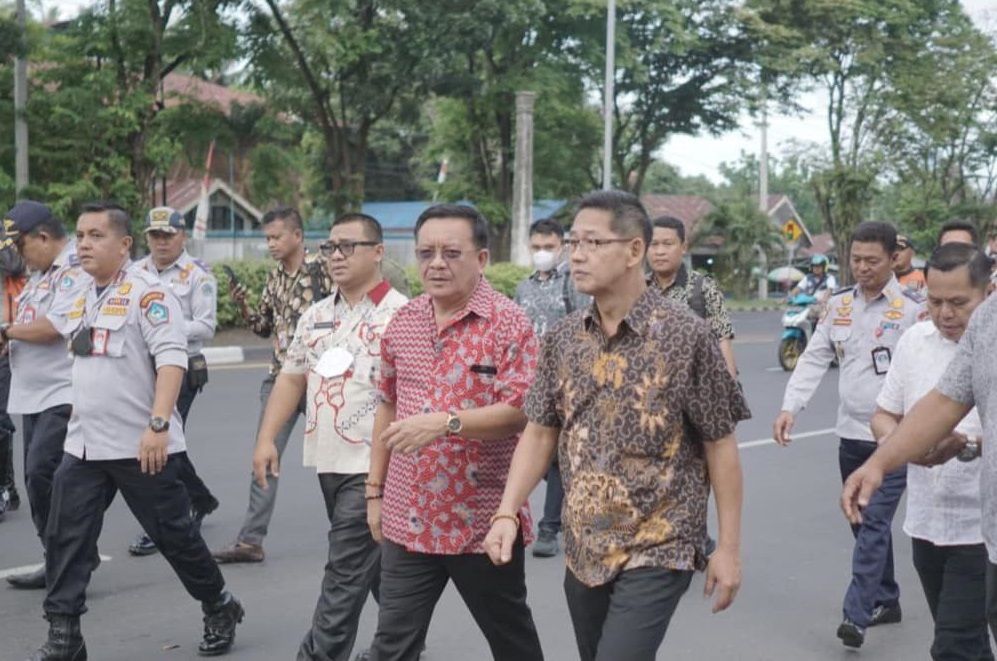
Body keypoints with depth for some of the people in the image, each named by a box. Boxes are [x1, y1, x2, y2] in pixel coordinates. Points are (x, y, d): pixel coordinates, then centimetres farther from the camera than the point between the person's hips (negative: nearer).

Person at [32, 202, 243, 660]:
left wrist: (158, 425, -29)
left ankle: (220, 609, 25)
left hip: (141, 445, -7)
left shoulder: (147, 292, -12)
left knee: (173, 534, 5)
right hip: (83, 445, 7)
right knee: (65, 539, 2)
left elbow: (172, 358, -21)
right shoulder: (79, 297, 12)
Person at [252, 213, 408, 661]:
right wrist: (266, 439, 9)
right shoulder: (316, 315, 12)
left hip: (373, 465, -7)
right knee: (376, 564, 19)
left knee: (346, 573, -5)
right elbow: (292, 378, 18)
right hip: (327, 462, 7)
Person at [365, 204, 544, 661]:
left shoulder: (508, 323, -11)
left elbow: (522, 412, -18)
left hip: (484, 522, -5)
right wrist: (375, 491, 14)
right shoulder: (401, 323, 8)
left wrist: (446, 423, -30)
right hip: (407, 520, 5)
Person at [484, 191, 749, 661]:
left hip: (658, 550, -5)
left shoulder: (686, 336, -11)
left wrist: (729, 547, -7)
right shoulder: (562, 339, 3)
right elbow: (540, 433, 8)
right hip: (583, 550, 5)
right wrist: (507, 512, -5)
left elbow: (720, 446, -7)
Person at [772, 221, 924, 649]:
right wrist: (790, 408, -3)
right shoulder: (839, 304, 8)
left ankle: (856, 615, -11)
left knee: (875, 523, -11)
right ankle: (887, 601, 30)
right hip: (851, 433, 6)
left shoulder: (913, 307, -9)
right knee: (864, 523, 15)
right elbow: (814, 360, 9)